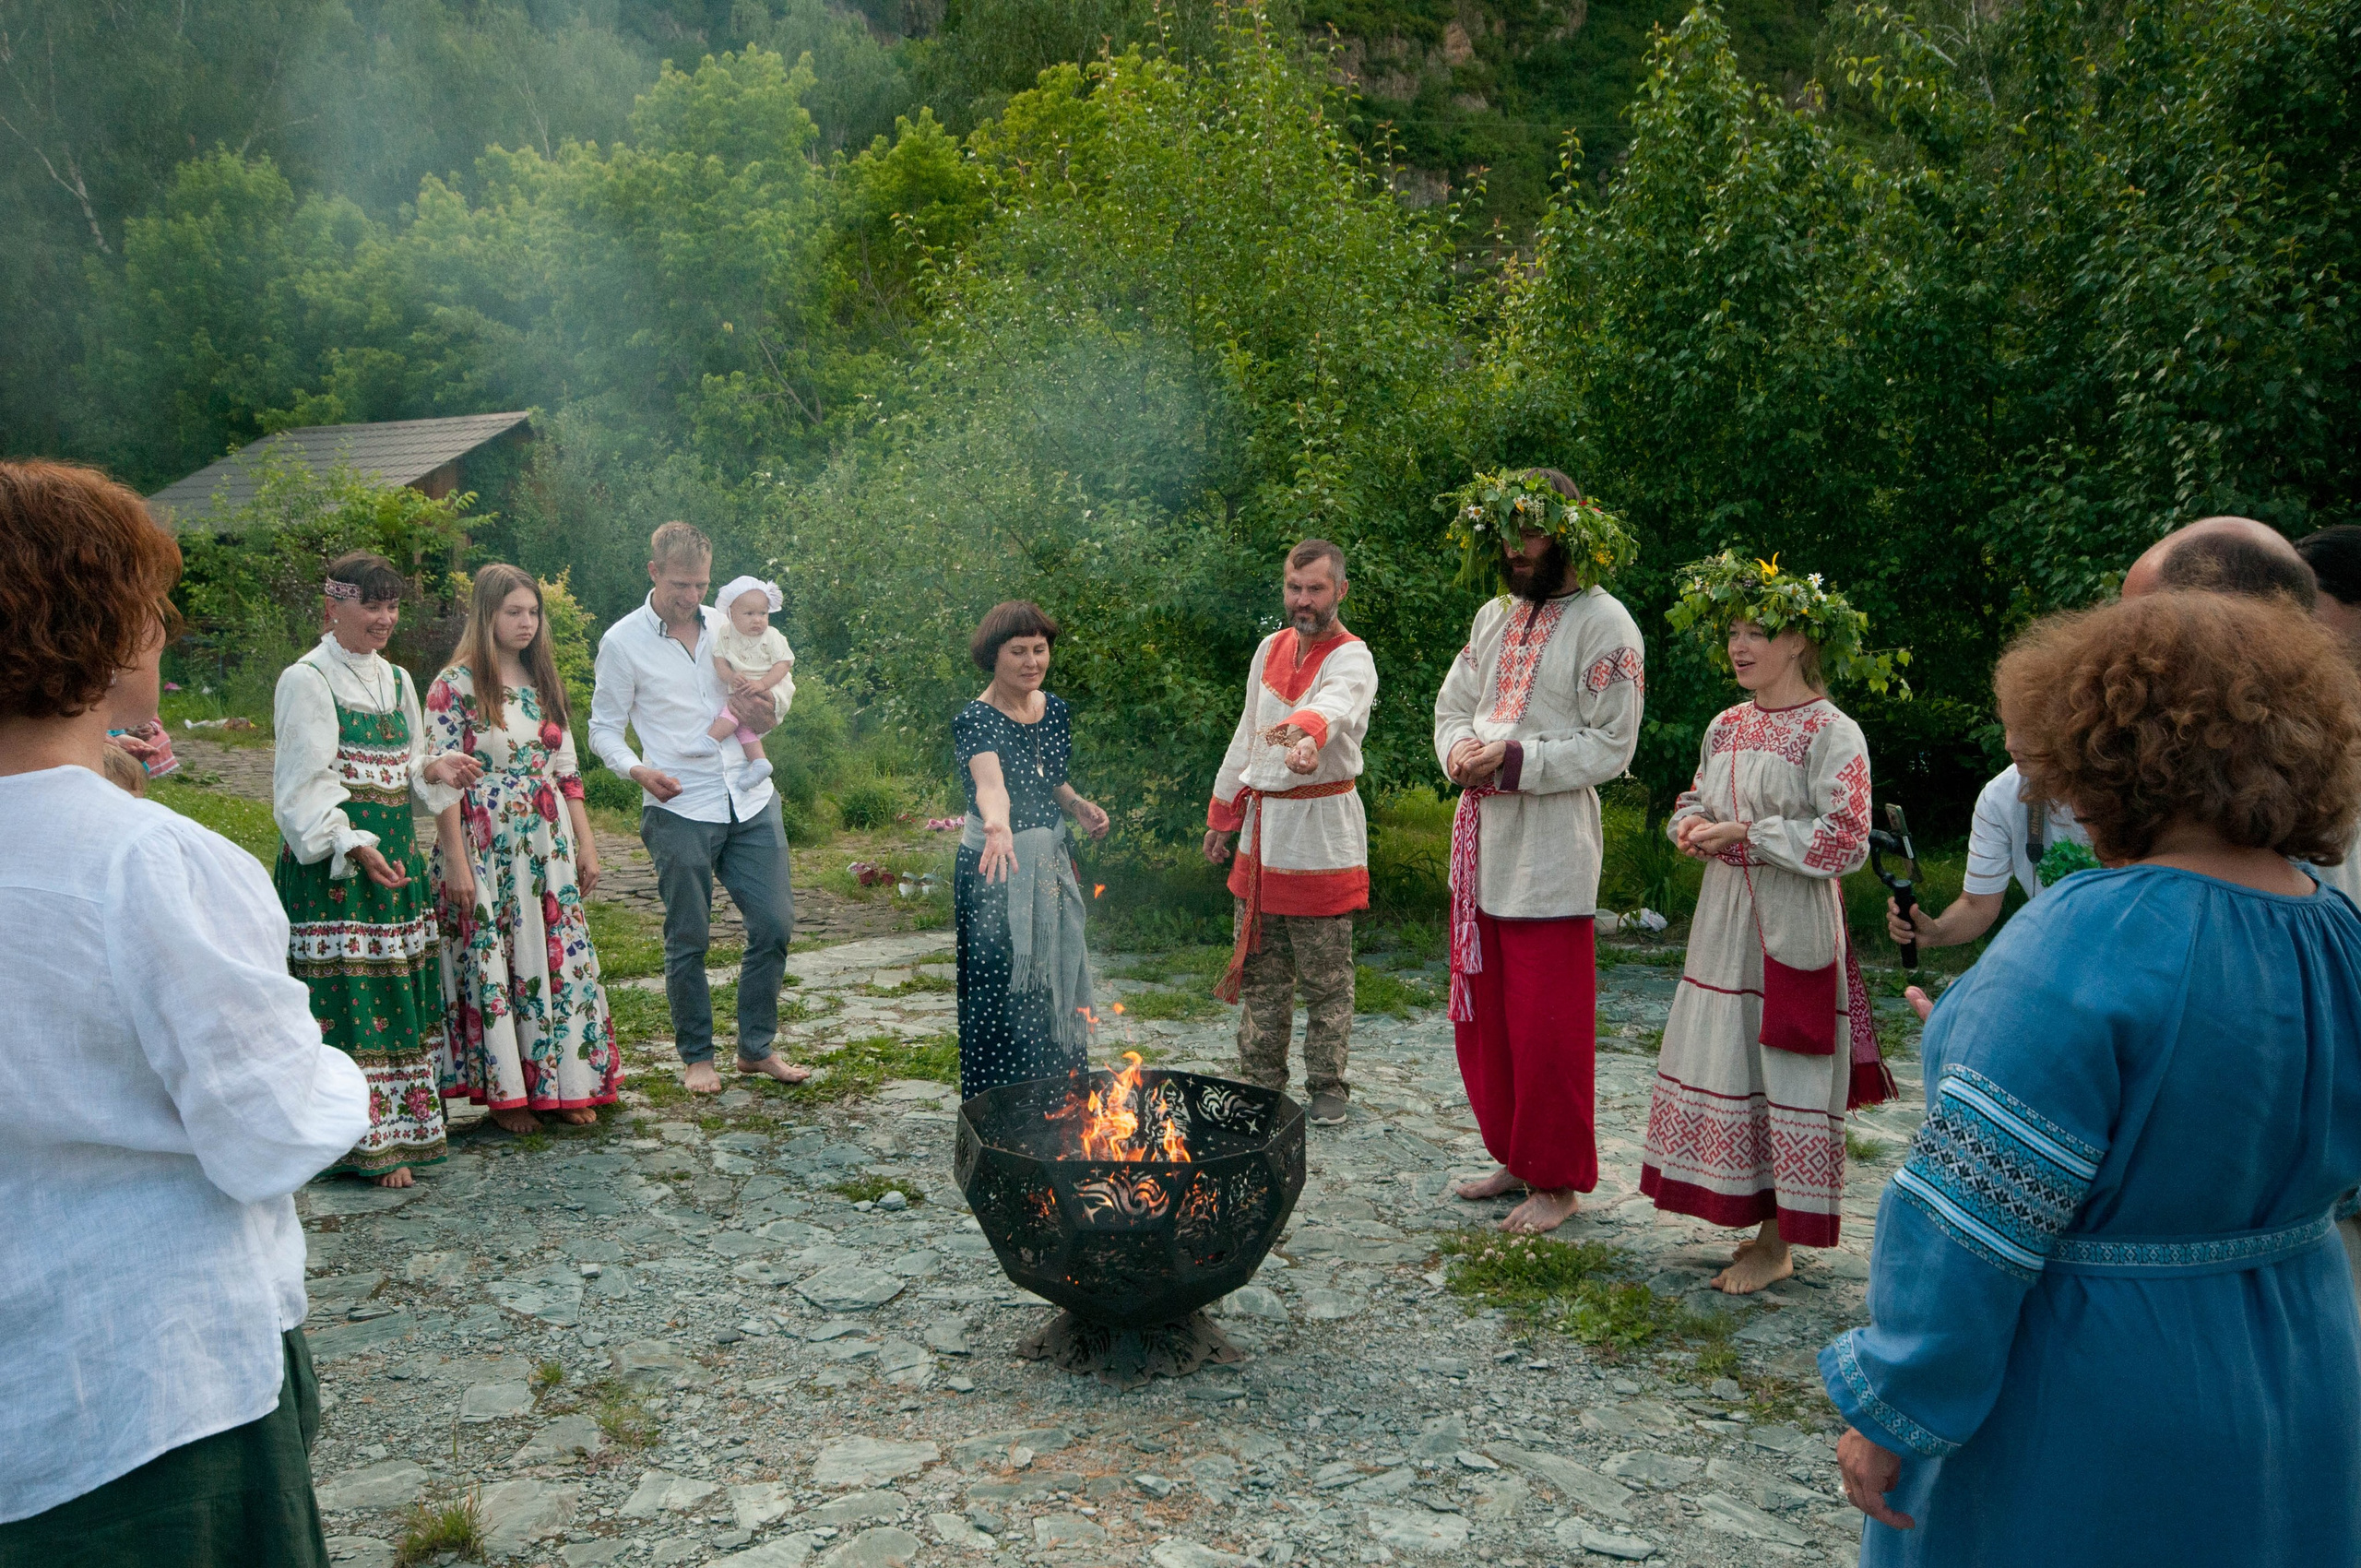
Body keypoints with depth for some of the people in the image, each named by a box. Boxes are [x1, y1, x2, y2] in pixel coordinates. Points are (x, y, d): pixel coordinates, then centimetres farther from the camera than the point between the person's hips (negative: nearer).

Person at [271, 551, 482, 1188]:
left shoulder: (396, 680, 15)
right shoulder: (307, 680, -6)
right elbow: (304, 785, -12)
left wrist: (434, 772, -1)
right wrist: (355, 847, -22)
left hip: (393, 856, 7)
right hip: (330, 865, -7)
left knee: (398, 992, 10)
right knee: (345, 994, -5)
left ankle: (399, 1127, 19)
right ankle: (365, 1138, 4)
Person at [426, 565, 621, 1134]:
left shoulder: (544, 683, 12)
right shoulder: (455, 686, -6)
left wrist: (585, 844, 8)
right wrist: (457, 861, -15)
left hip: (548, 842, 5)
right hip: (486, 845, -5)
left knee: (557, 956, 5)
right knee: (492, 961, 0)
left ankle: (563, 1084, 15)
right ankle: (505, 1091, 11)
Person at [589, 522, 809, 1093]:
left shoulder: (727, 627, 11)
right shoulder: (623, 642, -1)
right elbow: (604, 728, 2)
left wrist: (765, 719, -3)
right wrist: (637, 770, -17)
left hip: (750, 798, 4)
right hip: (680, 809, -4)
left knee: (774, 923, 3)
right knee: (689, 938, 4)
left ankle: (757, 1048, 18)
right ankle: (696, 1055, 20)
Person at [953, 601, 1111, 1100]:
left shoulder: (1056, 711, 4)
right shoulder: (975, 720, -16)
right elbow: (989, 782, -37)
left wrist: (1080, 808, 0)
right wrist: (998, 828, -57)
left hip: (1051, 864, 7)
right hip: (996, 869, -6)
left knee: (1057, 988, 13)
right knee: (1005, 997, -2)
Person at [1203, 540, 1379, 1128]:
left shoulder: (1352, 659, -13)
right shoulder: (1272, 648, 10)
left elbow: (1335, 705, -39)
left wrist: (1307, 733, -62)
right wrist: (1224, 811, 18)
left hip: (1321, 833, -6)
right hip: (1261, 827, 7)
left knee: (1326, 976, 4)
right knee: (1260, 969, 14)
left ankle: (1326, 1087, 18)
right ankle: (1260, 1078, 26)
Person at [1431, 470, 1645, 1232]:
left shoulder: (1604, 623, -7)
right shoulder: (1494, 616, 15)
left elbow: (1610, 746, -11)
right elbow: (1452, 704, 19)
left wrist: (1514, 759, -19)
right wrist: (1460, 751, -3)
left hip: (1549, 850, -7)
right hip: (1481, 839, 7)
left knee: (1547, 1026, -1)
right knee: (1482, 1016, 14)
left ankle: (1558, 1182, 14)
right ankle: (1514, 1158, 29)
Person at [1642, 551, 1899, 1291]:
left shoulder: (1832, 733, -11)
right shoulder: (1726, 726, 11)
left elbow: (1845, 841, -17)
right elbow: (1697, 799, 22)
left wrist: (1742, 835, -18)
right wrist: (1690, 823, -1)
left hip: (1793, 930, -7)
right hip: (1725, 924, 7)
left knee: (1786, 1078, 1)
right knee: (1721, 1066, 10)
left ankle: (1778, 1243, 13)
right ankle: (1750, 1218, 25)